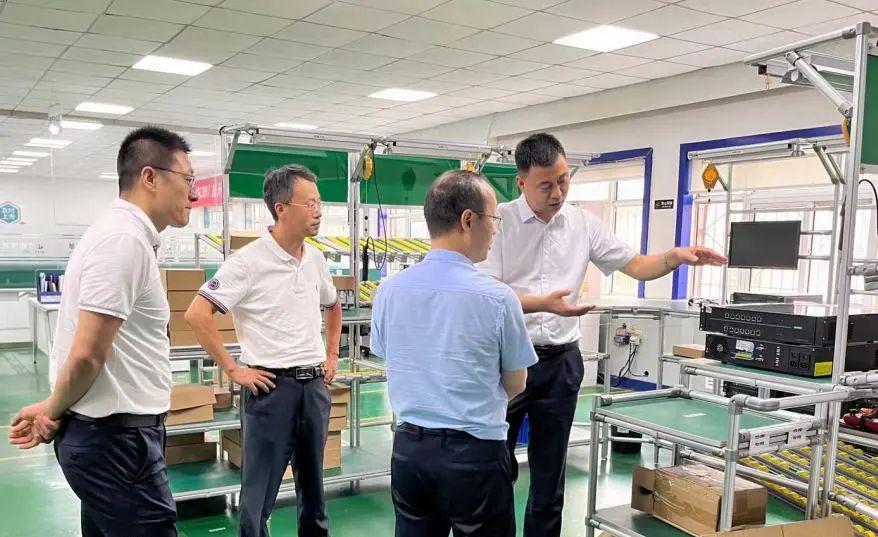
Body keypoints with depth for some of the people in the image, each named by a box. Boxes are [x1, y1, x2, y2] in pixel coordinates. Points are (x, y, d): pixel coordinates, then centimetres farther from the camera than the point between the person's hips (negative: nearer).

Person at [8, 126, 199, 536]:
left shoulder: (123, 235, 13)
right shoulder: (125, 240, -20)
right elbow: (87, 355, -23)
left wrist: (55, 411, 13)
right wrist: (55, 410, -5)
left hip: (107, 434, 10)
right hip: (117, 439, -10)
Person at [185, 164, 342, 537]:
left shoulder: (315, 259, 7)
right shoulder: (248, 261, -13)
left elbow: (333, 306, 25)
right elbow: (197, 314, -16)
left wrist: (331, 356, 16)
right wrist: (233, 369, -14)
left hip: (315, 385, 6)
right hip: (271, 385, -6)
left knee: (313, 486, 18)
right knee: (260, 492, 4)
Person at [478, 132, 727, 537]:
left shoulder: (583, 224, 4)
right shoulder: (499, 221, -9)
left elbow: (637, 266, 7)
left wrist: (676, 257, -12)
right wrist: (543, 303, -29)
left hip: (560, 363, 4)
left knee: (550, 475, 14)